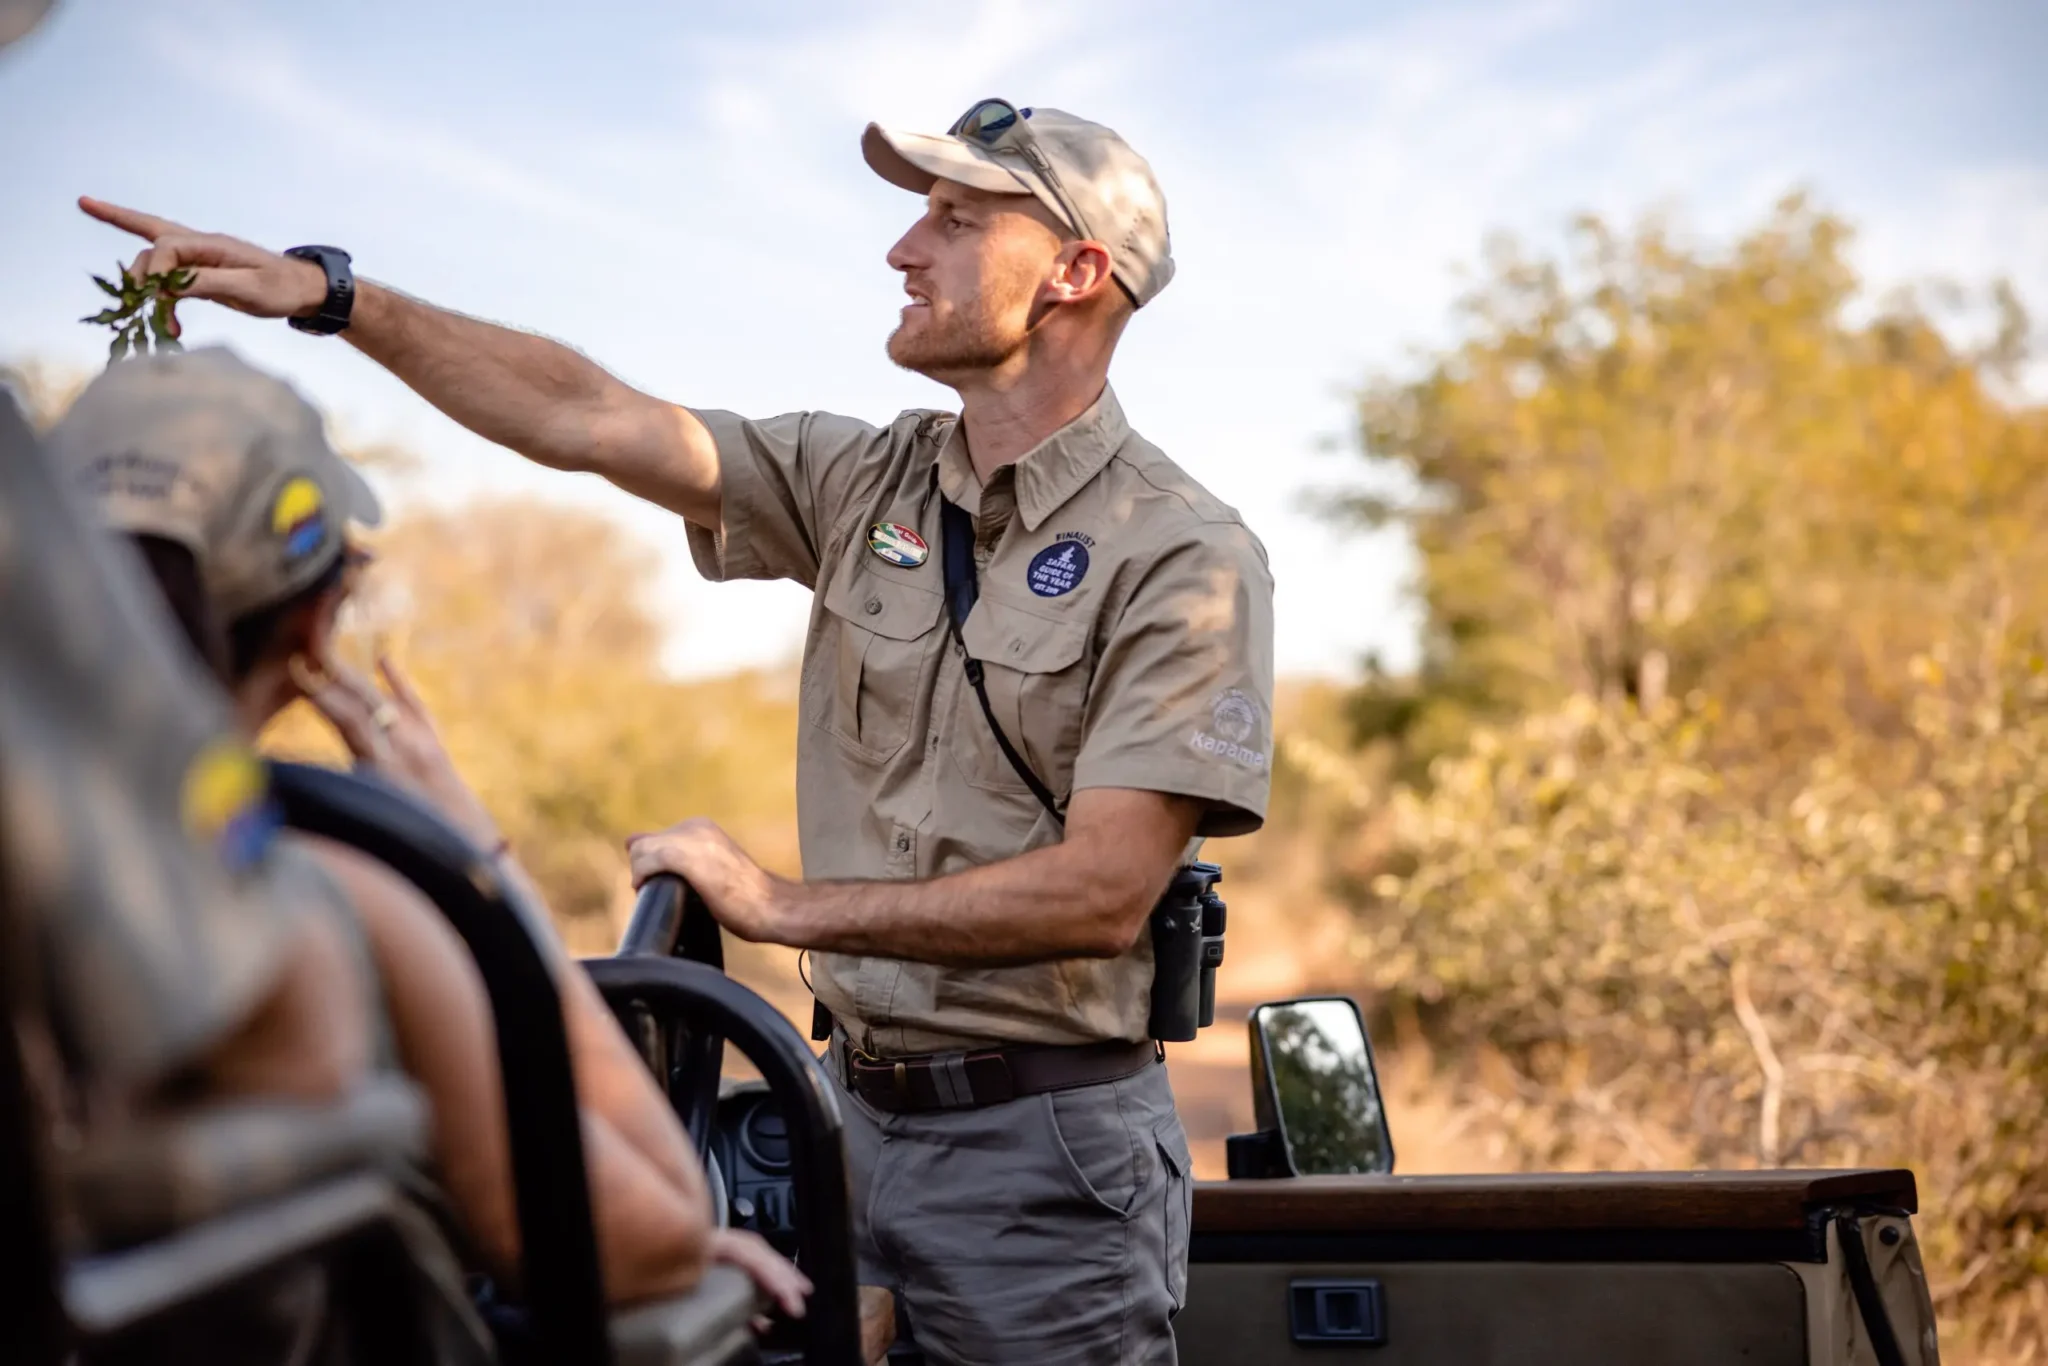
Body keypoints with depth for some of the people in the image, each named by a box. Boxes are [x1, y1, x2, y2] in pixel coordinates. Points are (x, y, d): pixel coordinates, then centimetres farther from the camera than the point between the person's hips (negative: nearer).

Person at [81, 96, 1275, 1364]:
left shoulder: (1187, 558, -12)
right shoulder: (867, 481, 6)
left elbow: (1099, 894, -20)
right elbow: (586, 417, 3)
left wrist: (784, 905, -17)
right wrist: (328, 292, -5)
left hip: (1043, 1150, -5)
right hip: (863, 1115, 6)